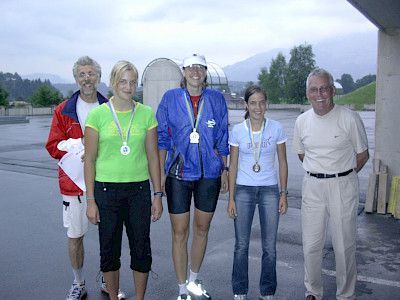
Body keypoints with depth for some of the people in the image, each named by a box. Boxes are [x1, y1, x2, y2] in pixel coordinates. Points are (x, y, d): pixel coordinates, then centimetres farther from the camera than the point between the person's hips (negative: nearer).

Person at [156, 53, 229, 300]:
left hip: (209, 173, 2)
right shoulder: (170, 98, 2)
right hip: (178, 173, -2)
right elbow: (162, 138, 4)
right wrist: (161, 172, -1)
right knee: (180, 233, 3)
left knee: (202, 229, 13)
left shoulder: (217, 99, 5)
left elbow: (223, 138, 10)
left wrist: (225, 170, 8)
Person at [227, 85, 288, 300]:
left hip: (270, 190, 0)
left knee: (269, 246, 6)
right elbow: (233, 165, 2)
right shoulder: (238, 131, -1)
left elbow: (283, 163, 4)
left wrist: (284, 194, 0)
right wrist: (231, 198, -1)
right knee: (241, 245, 6)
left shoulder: (276, 128, -1)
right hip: (243, 190, 0)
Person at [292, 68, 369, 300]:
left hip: (343, 187, -3)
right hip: (312, 186, 3)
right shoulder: (302, 121, 4)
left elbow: (363, 154, 2)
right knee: (311, 245, 8)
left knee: (345, 245, 4)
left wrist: (342, 175, 9)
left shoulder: (350, 118, -8)